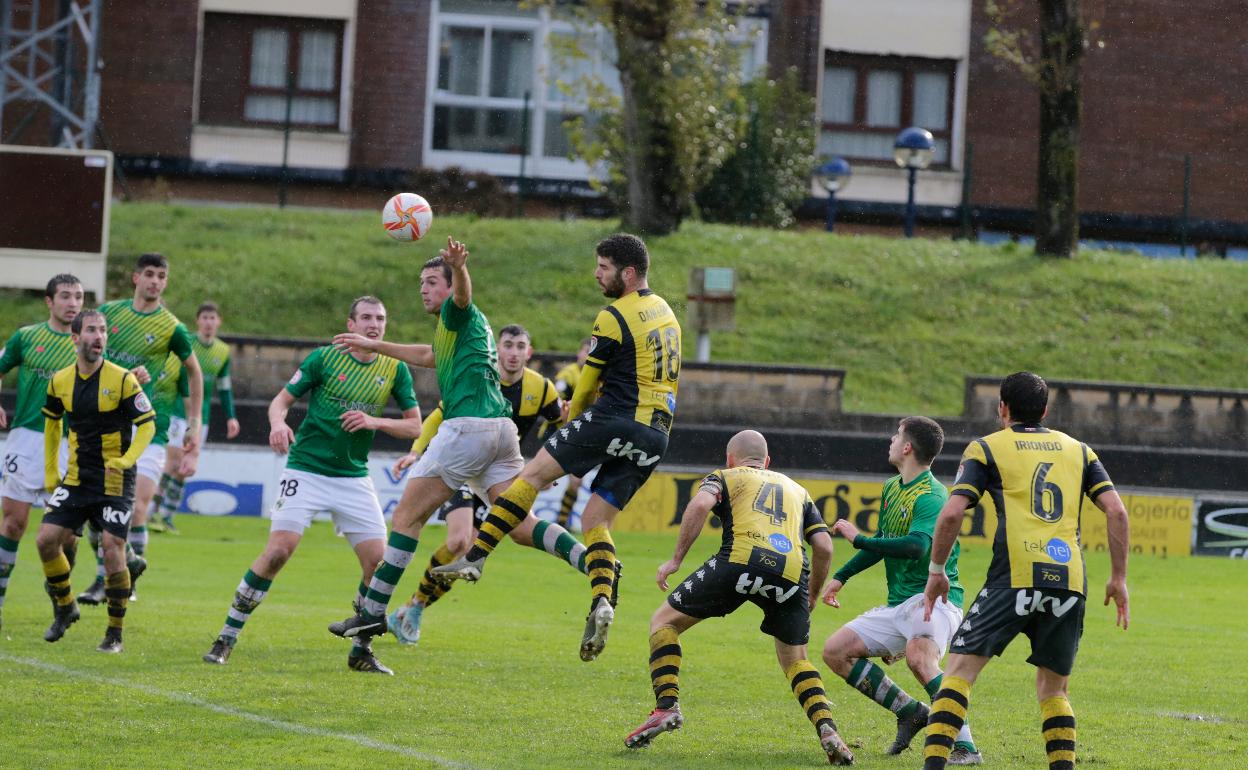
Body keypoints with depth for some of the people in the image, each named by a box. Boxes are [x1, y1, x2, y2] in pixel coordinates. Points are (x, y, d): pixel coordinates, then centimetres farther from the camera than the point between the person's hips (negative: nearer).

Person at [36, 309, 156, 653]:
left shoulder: (122, 379, -11)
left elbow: (147, 424, -8)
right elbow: (52, 421, 20)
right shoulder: (60, 381, 3)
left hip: (114, 482, -4)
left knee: (113, 549, -12)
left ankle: (115, 634, 1)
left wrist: (125, 460, -23)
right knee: (46, 539, -6)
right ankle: (65, 608, 18)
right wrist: (50, 473, 18)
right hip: (76, 479, 4)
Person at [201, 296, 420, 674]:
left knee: (377, 559, -7)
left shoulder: (395, 368, 3)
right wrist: (278, 423, -24)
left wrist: (375, 421, -12)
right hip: (306, 470, -4)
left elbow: (414, 425, 5)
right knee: (278, 550, -15)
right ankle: (226, 638, -6)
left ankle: (362, 651, 9)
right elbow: (281, 400, -1)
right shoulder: (324, 358, -5)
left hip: (354, 477, 4)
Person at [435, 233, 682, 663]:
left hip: (615, 419, -8)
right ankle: (602, 603, -13)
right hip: (654, 437, 8)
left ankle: (476, 557, -7)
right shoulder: (665, 313, 18)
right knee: (595, 521, 10)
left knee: (532, 474, -1)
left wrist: (574, 416, 20)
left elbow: (588, 382, 0)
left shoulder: (614, 317, -8)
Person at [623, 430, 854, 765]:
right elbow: (824, 546, 22)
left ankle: (667, 707, -3)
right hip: (792, 572, 3)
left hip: (741, 558, -3)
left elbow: (700, 504, 0)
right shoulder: (797, 490, 35)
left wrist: (676, 559, 5)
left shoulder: (725, 477, 25)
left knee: (664, 621, 15)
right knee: (794, 659, 24)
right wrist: (812, 597, 34)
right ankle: (827, 729, 0)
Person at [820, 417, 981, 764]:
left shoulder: (931, 496, -15)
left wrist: (859, 539, -26)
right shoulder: (891, 488, 15)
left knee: (919, 654, -38)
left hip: (933, 598, -10)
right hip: (898, 605, 10)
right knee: (835, 651, 4)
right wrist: (840, 578, 29)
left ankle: (965, 747, -40)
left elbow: (917, 546, -32)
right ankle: (910, 711, 9)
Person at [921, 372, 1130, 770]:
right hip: (1070, 583, 3)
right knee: (1053, 689, 16)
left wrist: (936, 571, 11)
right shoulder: (1079, 451, 21)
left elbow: (951, 513, 0)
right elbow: (1116, 511, 10)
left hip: (1015, 577, -3)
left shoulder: (986, 448, 11)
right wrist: (1118, 578, 15)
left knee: (959, 670, 0)